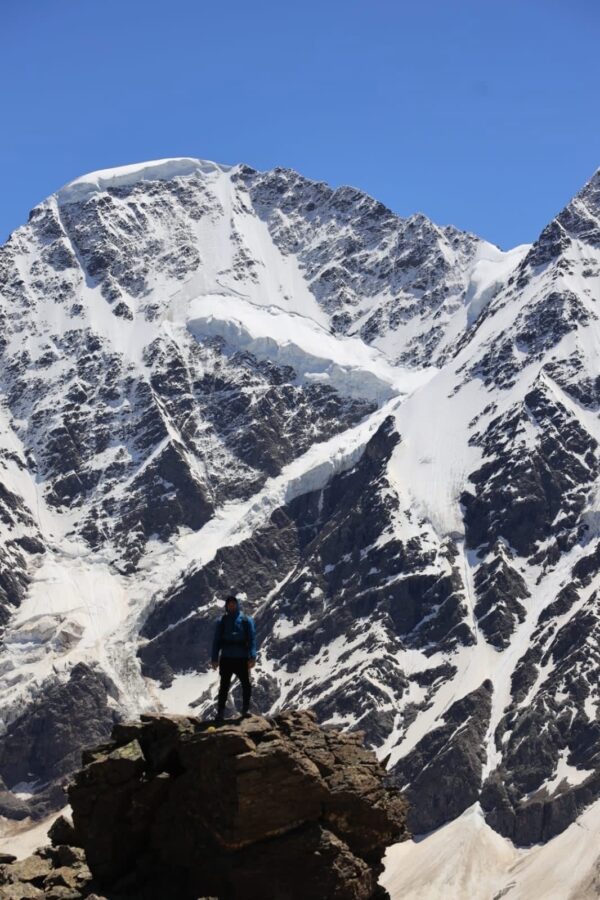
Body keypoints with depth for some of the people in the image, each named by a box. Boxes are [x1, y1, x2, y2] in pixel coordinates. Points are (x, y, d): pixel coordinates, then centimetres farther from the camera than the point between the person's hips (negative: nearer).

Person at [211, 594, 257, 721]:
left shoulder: (246, 620, 5)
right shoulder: (222, 621, 9)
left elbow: (252, 639, -2)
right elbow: (216, 641, 9)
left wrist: (252, 657, -13)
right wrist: (214, 658, 0)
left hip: (242, 659, -1)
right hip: (226, 658, 1)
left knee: (246, 686, 0)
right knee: (224, 687, 2)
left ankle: (245, 710, 12)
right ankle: (220, 713, 4)